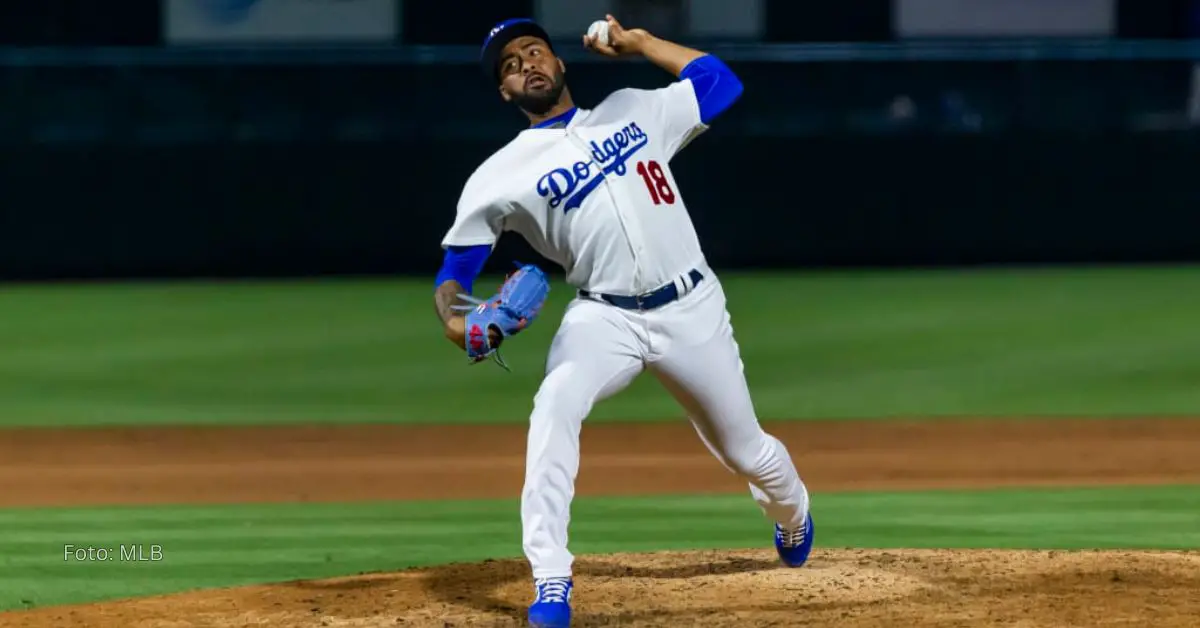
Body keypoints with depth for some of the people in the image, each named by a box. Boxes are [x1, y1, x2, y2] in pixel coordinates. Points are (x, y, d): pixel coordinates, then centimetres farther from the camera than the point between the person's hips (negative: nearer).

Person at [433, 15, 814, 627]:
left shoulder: (630, 111, 10)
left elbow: (720, 82, 15)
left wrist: (635, 42, 11)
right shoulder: (503, 173, 1)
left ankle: (793, 518, 50)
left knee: (746, 451, 13)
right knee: (555, 406, -33)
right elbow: (456, 266, 0)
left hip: (691, 308, 2)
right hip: (604, 317, -2)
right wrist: (453, 319, -22)